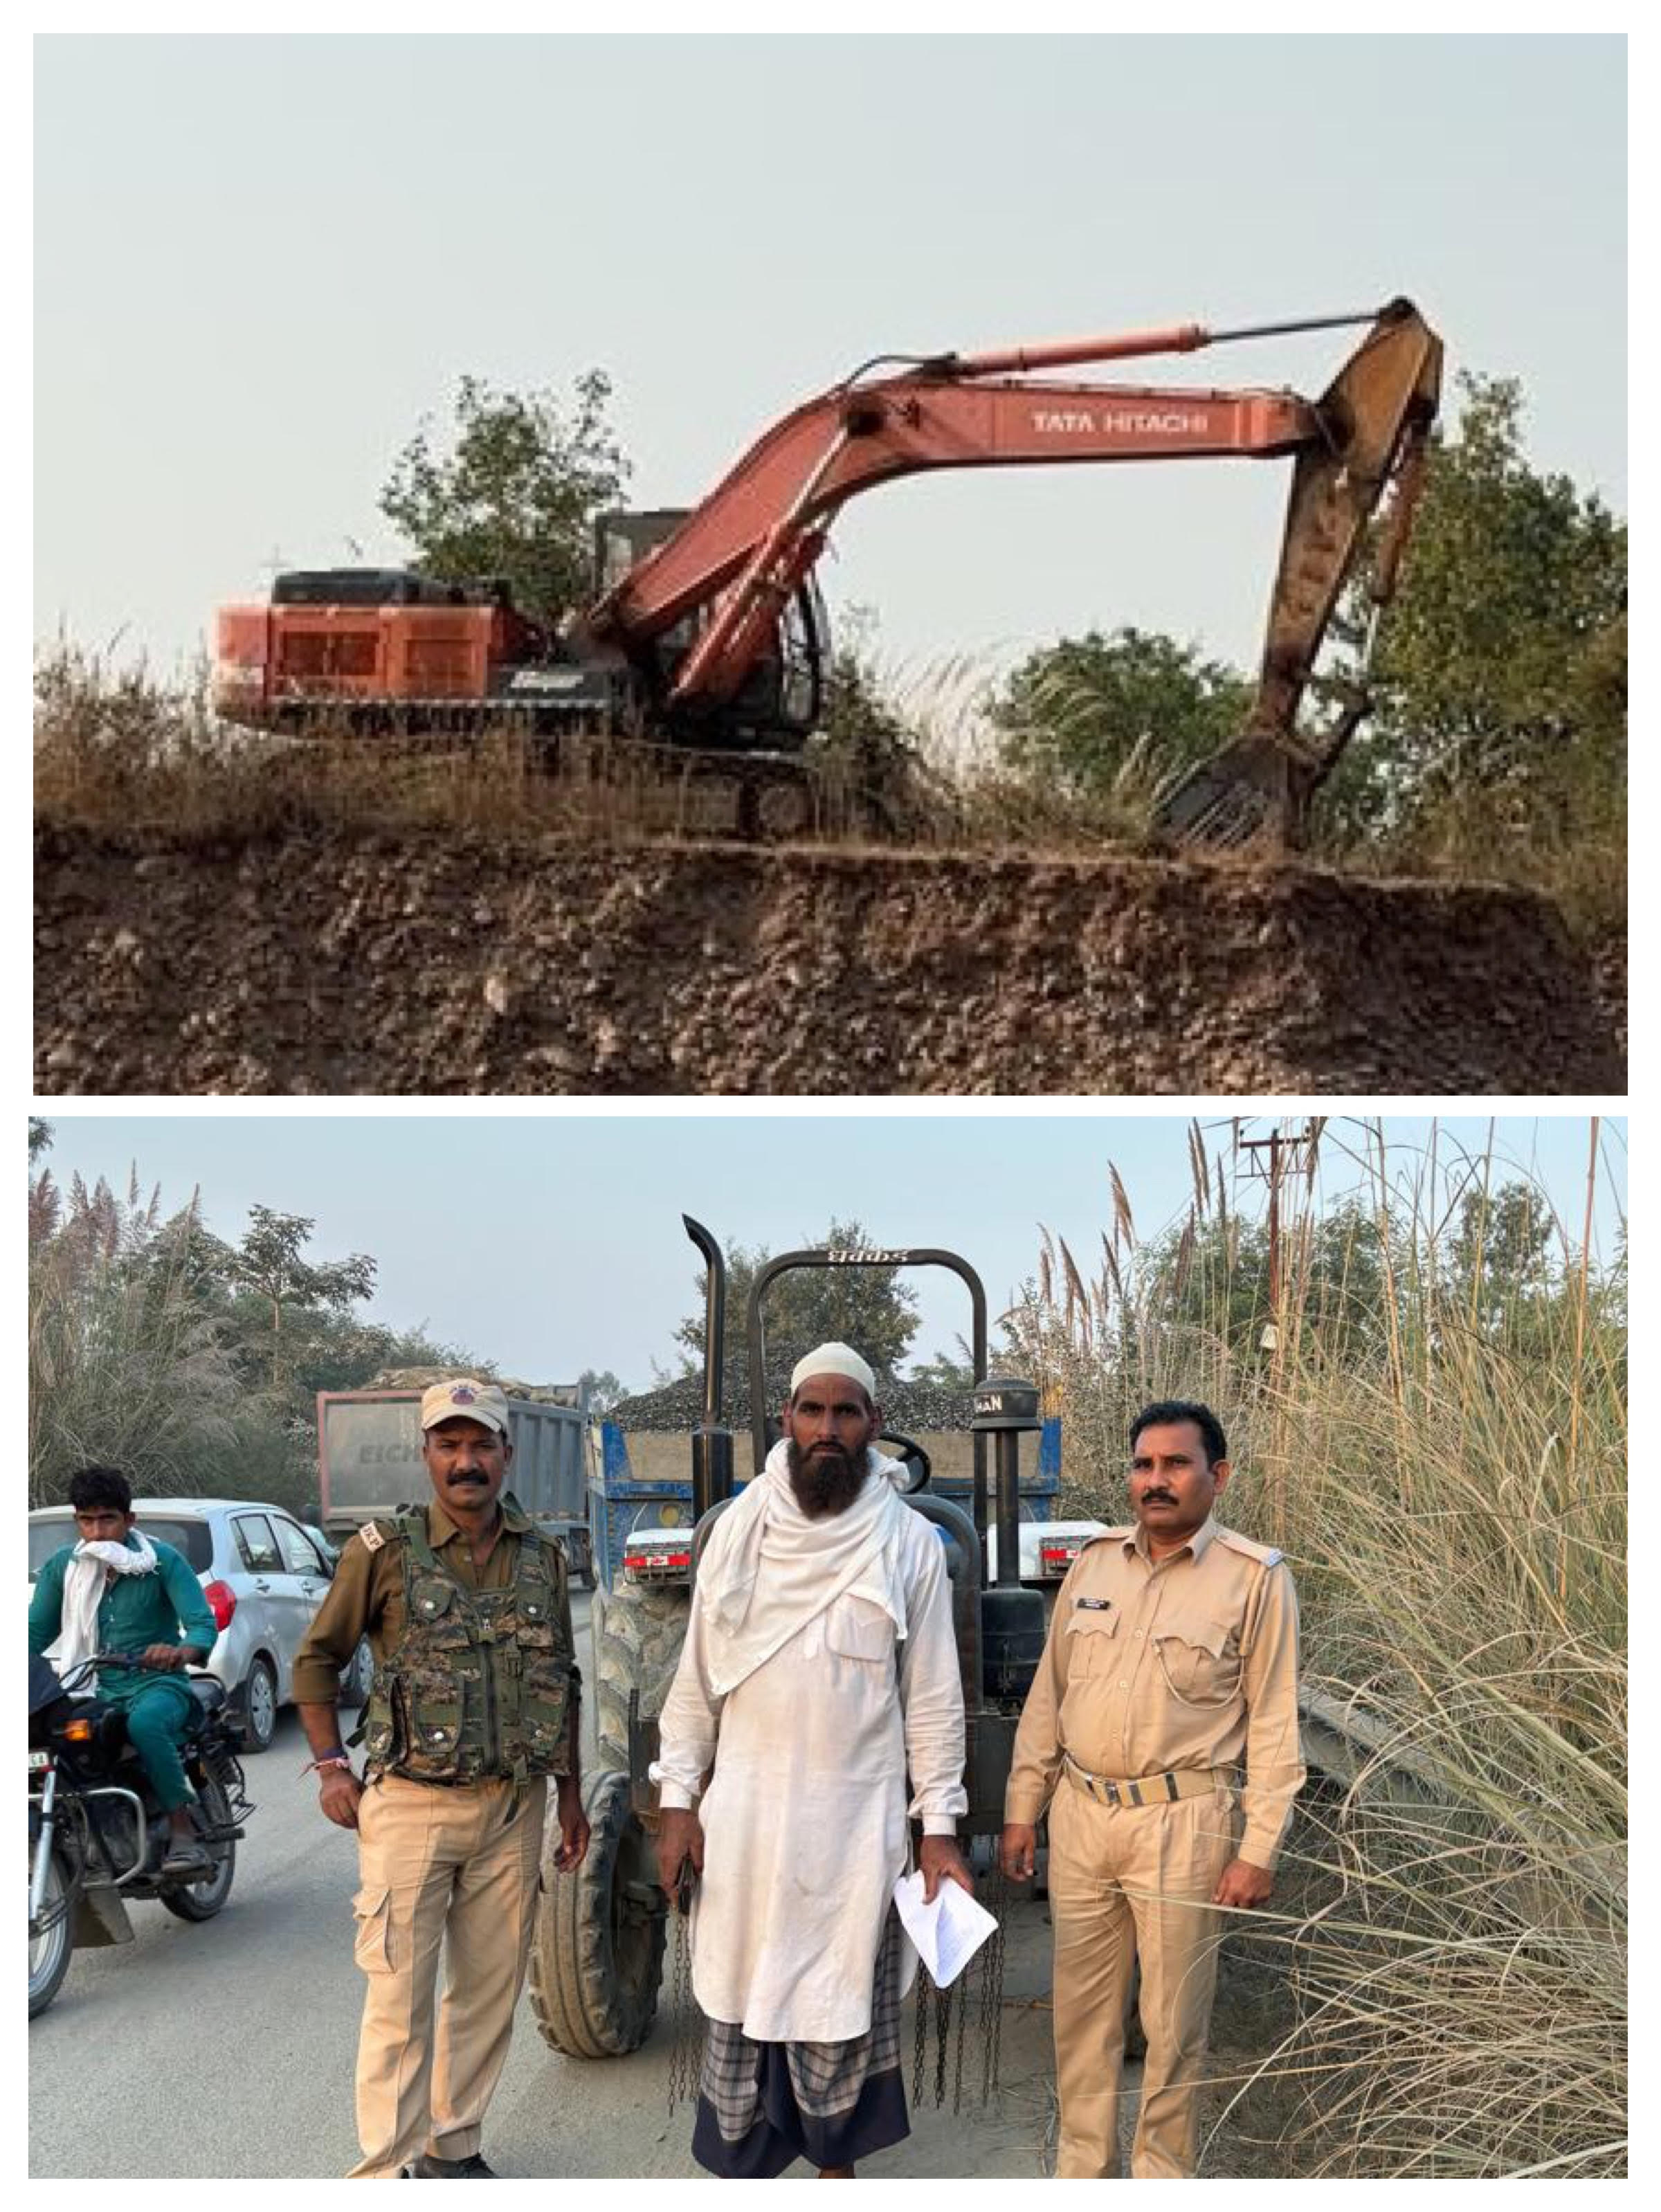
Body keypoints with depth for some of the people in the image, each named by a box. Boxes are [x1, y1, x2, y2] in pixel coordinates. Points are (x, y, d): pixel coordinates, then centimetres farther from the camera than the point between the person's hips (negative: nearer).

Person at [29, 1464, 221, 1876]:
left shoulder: (163, 1561, -2)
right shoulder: (61, 1567, 10)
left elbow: (203, 1624, -11)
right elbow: (37, 1632, 10)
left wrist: (181, 1652, -34)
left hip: (157, 1686, -4)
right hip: (91, 1691, 4)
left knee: (144, 1722, -38)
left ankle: (184, 1834, -28)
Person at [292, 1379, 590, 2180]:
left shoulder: (542, 1558, 7)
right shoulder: (385, 1551, -5)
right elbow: (317, 1660, 4)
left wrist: (570, 1793, 14)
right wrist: (332, 1767, -3)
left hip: (513, 1808, 4)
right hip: (410, 1806, -4)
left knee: (490, 1990, 10)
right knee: (399, 1997, -4)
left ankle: (453, 2147, 25)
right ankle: (385, 2172, 2)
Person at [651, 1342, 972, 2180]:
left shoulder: (911, 1543, -4)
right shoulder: (738, 1527, 0)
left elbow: (933, 1697, -1)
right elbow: (697, 1678, 4)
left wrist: (939, 1825, -4)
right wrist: (677, 1799, 1)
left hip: (858, 1819, -1)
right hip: (745, 1811, 1)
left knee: (843, 2006, 10)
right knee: (739, 2000, 9)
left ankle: (835, 2159, 29)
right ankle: (743, 2162, 25)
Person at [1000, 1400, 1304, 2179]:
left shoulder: (1255, 1578, -6)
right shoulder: (1093, 1563, 8)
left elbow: (1274, 1723, -6)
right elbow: (1047, 1696, 13)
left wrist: (1258, 1849, -10)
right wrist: (1022, 1809, 11)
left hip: (1181, 1821, -4)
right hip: (1081, 1815, 4)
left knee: (1172, 2022, 5)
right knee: (1082, 2011, 13)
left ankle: (1163, 2179, 20)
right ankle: (1081, 2171, 26)